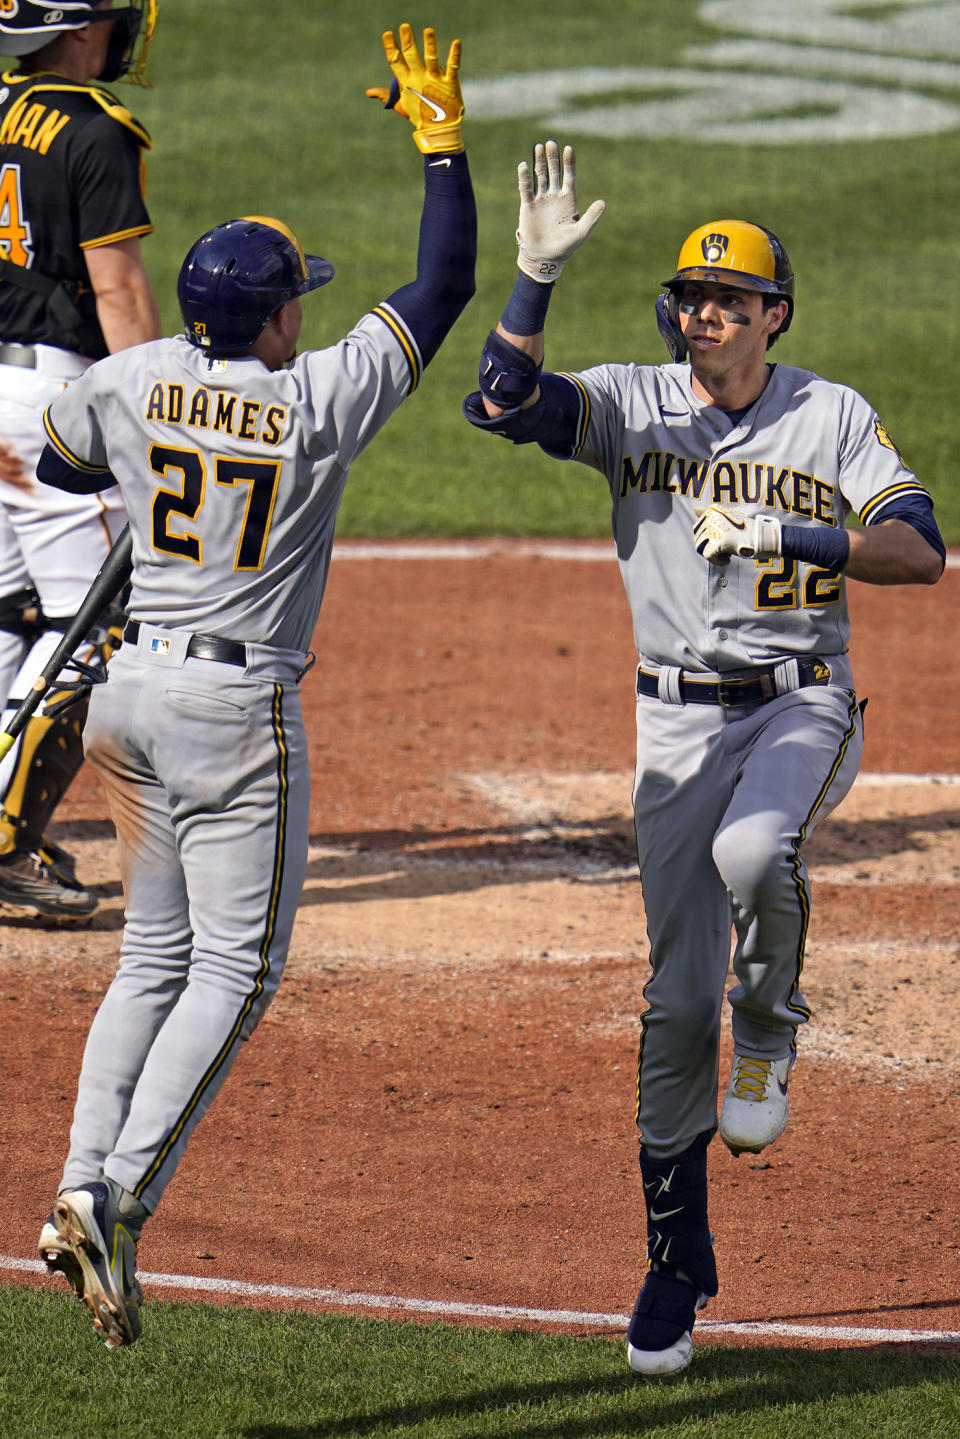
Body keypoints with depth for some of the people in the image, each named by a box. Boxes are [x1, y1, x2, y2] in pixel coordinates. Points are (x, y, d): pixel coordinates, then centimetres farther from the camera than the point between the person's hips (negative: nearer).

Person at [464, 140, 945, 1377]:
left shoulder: (833, 418, 1)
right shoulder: (632, 404, 3)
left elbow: (919, 551, -10)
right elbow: (503, 402, -14)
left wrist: (786, 534, -23)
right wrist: (536, 276, -25)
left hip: (802, 706, -2)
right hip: (677, 719, 2)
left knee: (750, 853, -36)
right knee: (676, 1001, 0)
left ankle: (769, 1031, -3)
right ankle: (675, 1265, 12)